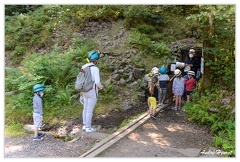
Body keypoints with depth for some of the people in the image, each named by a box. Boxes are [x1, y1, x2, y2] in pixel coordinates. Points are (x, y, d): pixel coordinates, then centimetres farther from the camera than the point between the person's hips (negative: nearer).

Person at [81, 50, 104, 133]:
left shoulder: (84, 67, 3)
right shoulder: (95, 69, -21)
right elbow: (97, 82, -25)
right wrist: (101, 87, -2)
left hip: (86, 91, 8)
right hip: (92, 92, -7)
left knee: (86, 108, 19)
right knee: (90, 110, 6)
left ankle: (85, 125, 31)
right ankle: (88, 128, 20)